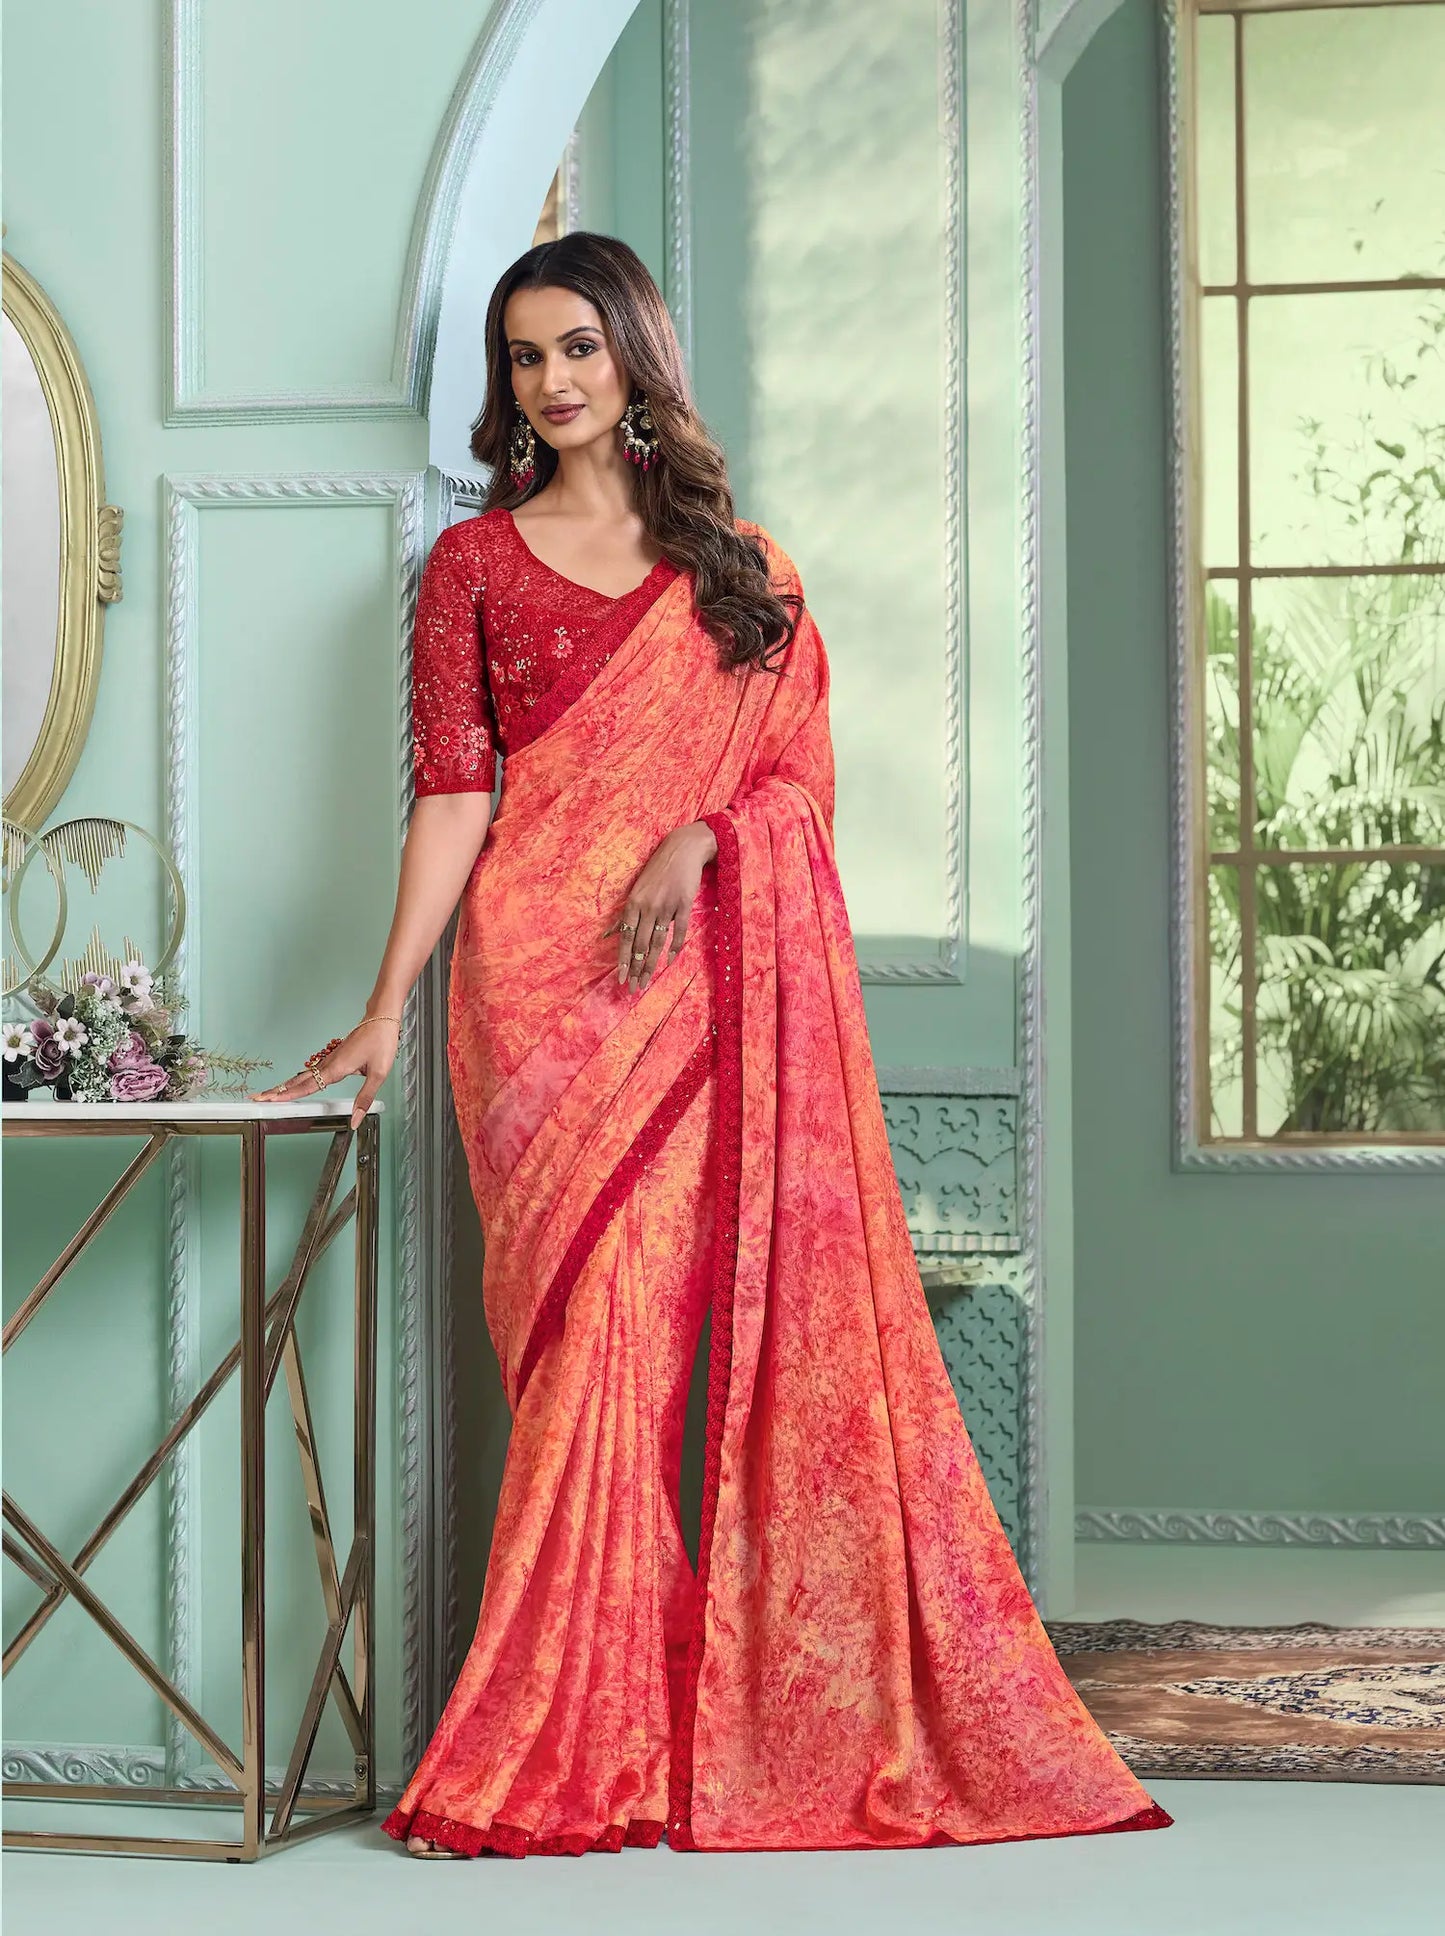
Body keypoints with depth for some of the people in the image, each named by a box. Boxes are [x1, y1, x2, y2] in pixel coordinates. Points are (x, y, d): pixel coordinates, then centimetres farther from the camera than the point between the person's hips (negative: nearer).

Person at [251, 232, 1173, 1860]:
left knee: (771, 1327, -5)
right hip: (546, 982, -2)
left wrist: (699, 840, -10)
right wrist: (384, 1009, -6)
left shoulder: (740, 563, 15)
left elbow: (804, 774, 10)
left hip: (720, 979, 2)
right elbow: (453, 797, 3)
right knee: (592, 1329, -7)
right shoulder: (474, 565, 10)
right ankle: (583, 1752, -1)